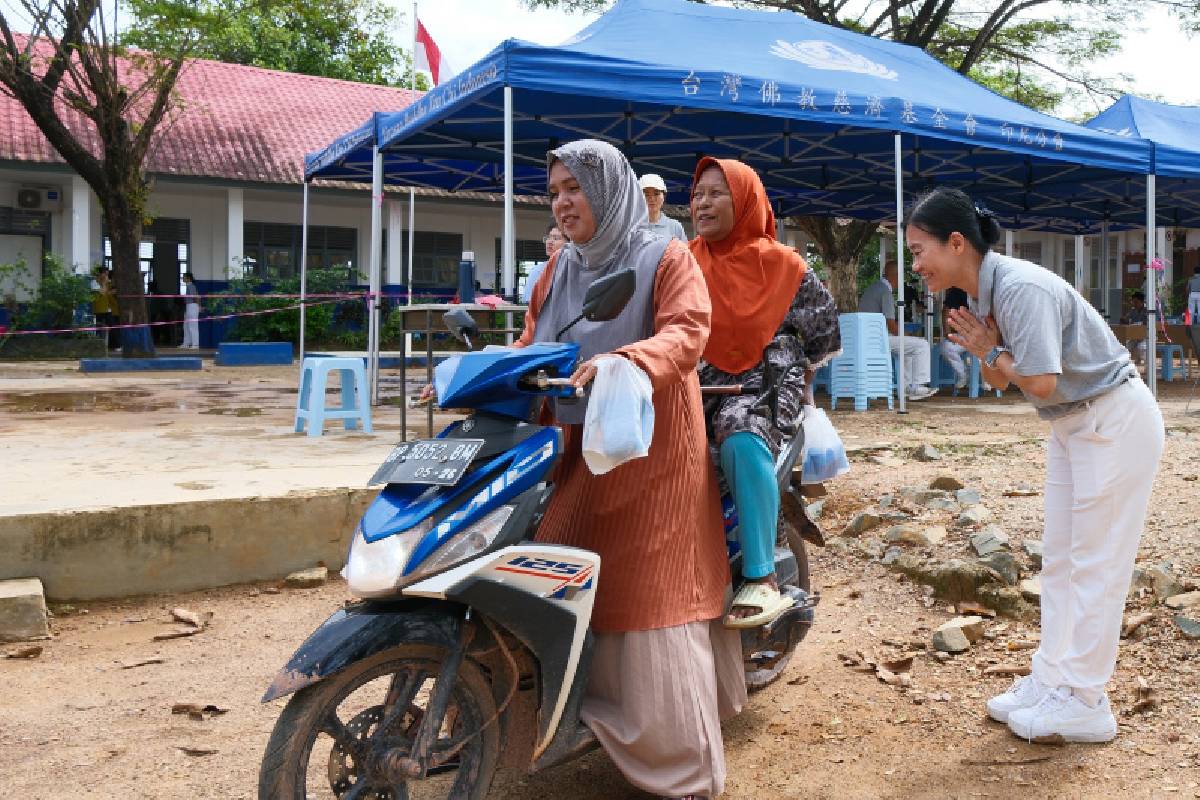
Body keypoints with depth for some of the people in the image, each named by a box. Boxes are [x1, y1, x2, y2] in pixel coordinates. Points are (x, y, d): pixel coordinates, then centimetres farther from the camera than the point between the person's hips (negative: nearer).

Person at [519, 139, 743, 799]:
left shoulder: (665, 259, -3)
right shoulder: (559, 269, 15)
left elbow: (687, 332, -19)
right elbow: (531, 343, 15)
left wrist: (624, 361, -37)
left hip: (653, 451, -6)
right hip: (579, 449, 6)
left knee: (656, 607, -4)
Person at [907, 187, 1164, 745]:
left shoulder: (1020, 287, -26)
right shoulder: (982, 293, 2)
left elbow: (1040, 384, -30)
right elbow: (998, 380, 6)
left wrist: (990, 351, -15)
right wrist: (984, 351, -13)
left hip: (1116, 421, -9)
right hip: (1073, 423, 10)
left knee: (1094, 566, -2)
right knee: (1058, 560, 13)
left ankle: (1083, 705, 10)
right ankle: (1051, 682, 24)